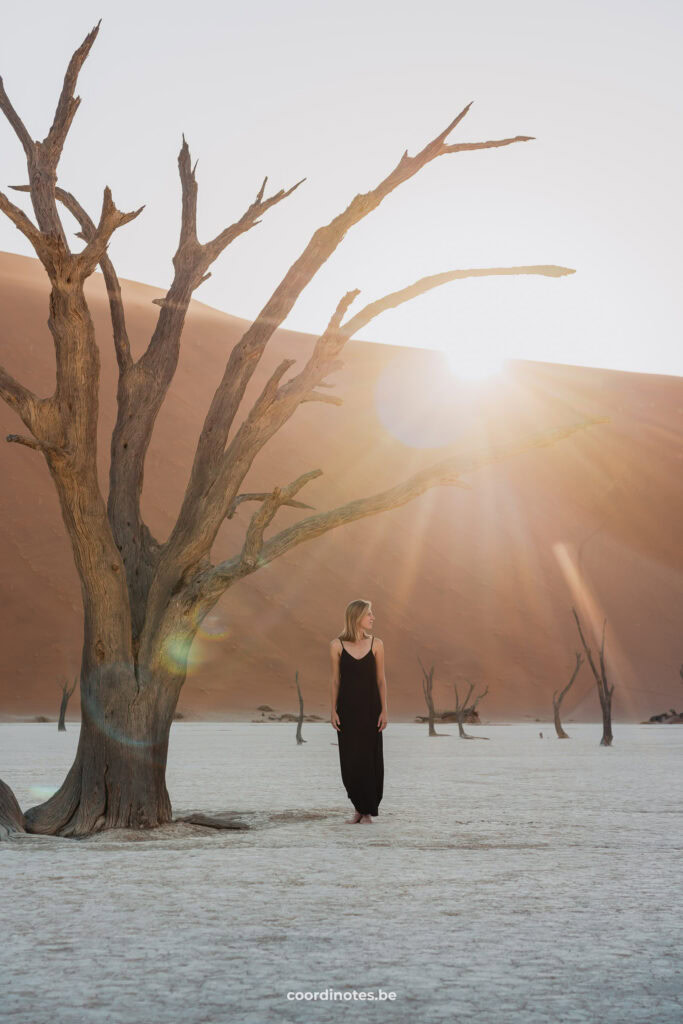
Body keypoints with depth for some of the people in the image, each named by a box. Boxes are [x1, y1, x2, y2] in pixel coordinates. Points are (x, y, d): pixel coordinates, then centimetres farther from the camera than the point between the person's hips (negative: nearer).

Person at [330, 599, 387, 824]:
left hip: (370, 708, 0)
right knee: (349, 759, 3)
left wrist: (384, 710, -2)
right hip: (347, 708, 0)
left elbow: (381, 679, 3)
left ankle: (368, 810, 12)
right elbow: (335, 680, 4)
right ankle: (358, 808, 19)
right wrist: (333, 710, 0)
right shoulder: (337, 645, -1)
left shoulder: (376, 644, 0)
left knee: (369, 758, 1)